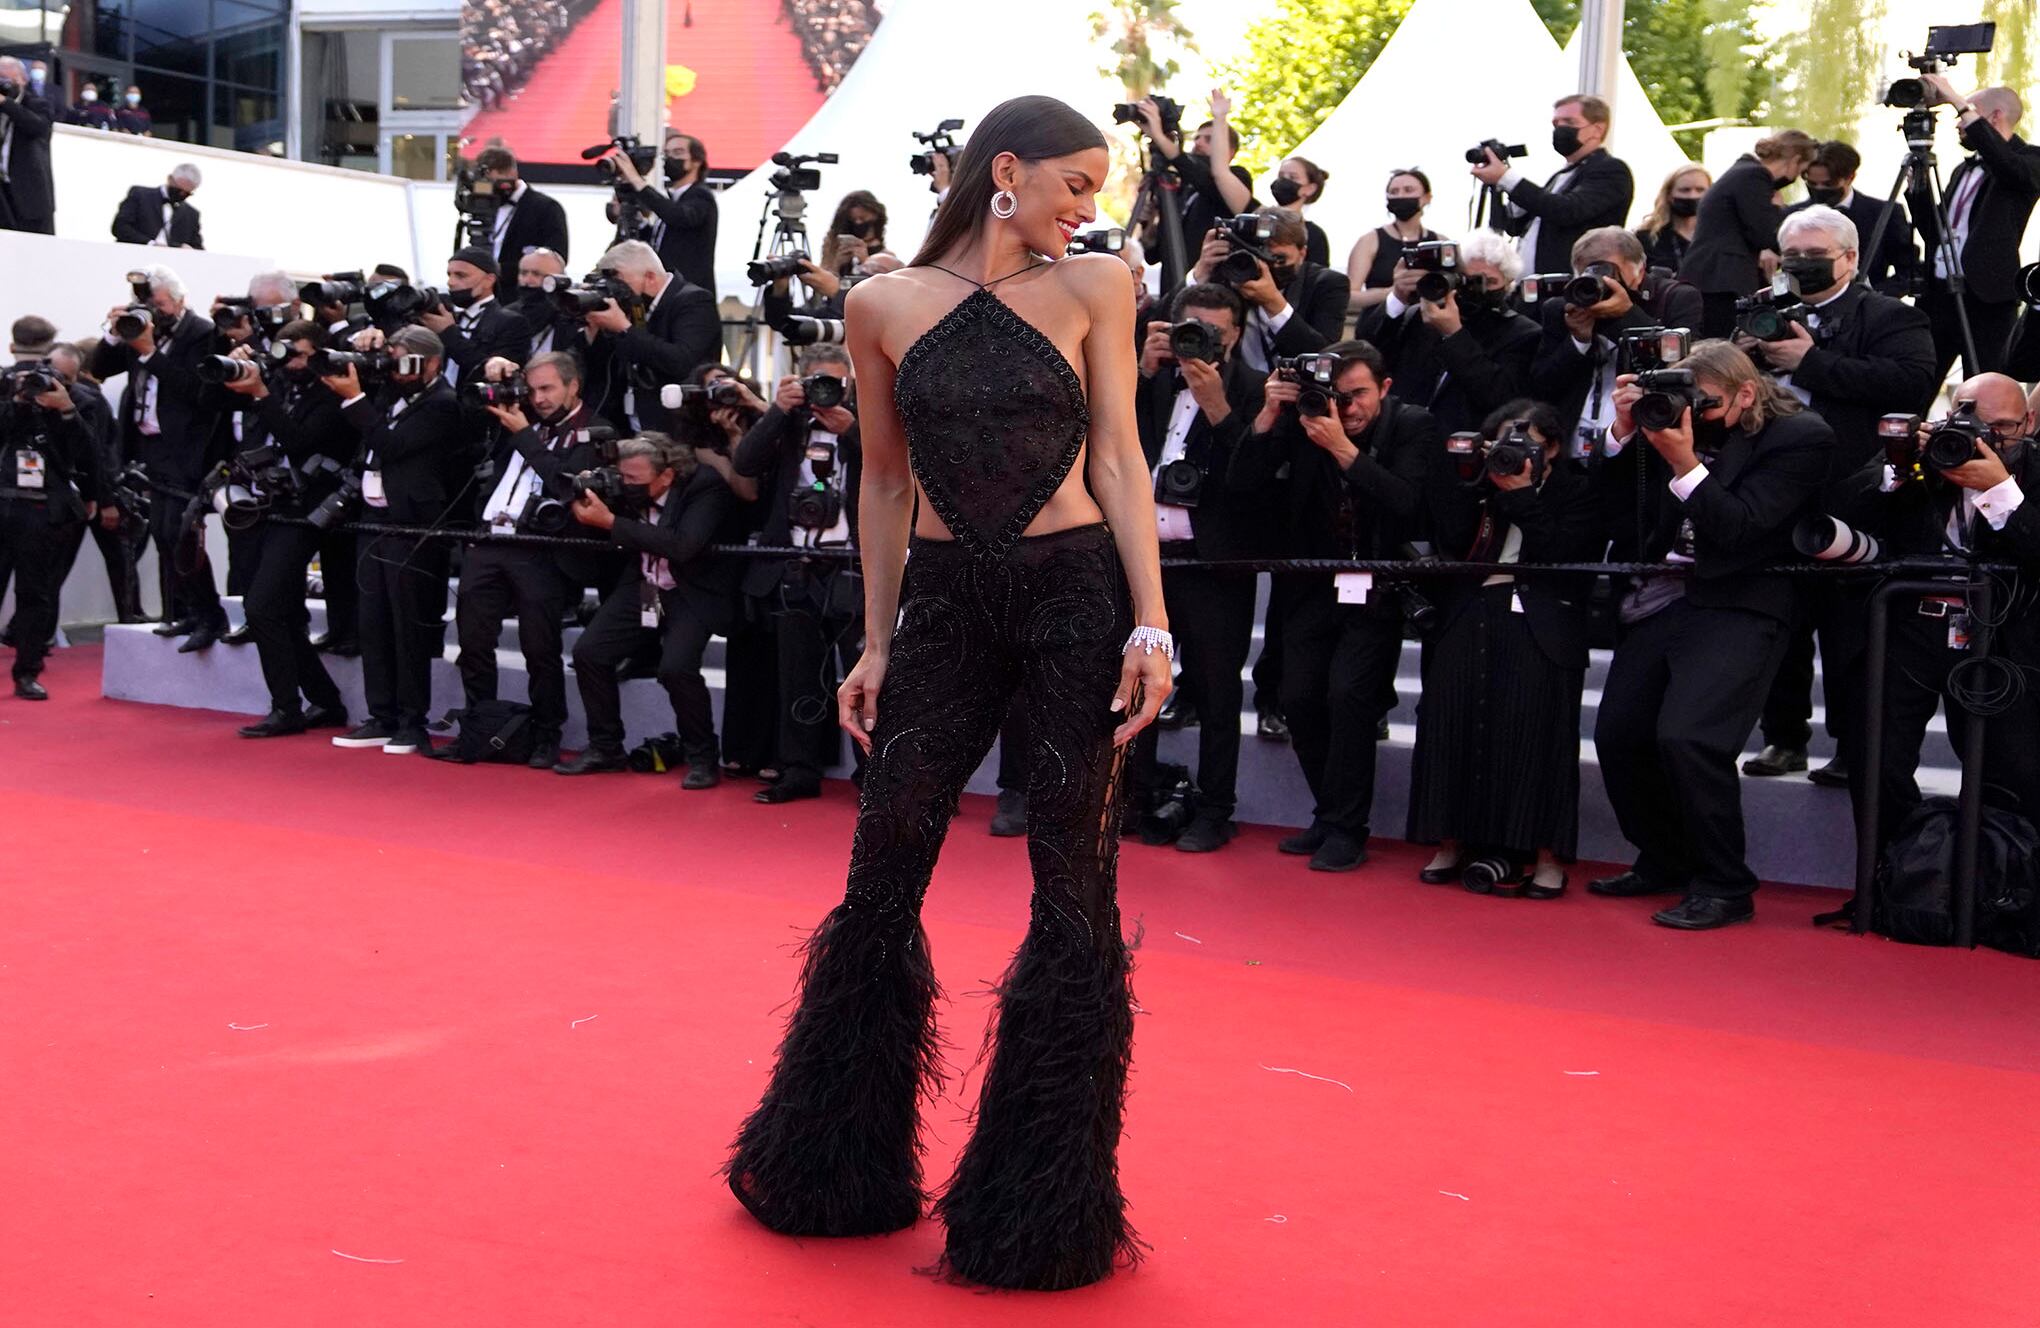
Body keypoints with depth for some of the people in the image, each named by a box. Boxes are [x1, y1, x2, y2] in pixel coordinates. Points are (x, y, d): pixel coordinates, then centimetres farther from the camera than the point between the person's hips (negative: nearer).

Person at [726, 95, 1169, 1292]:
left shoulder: (1094, 286, 4)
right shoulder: (885, 304, 5)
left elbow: (1118, 457, 0)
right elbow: (886, 482, 10)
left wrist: (1152, 625, -7)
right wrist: (876, 645, 9)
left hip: (1077, 593, -1)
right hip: (943, 604, 1)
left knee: (1074, 891, 1)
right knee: (882, 878, 7)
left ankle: (1044, 1203, 15)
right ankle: (839, 1165, 29)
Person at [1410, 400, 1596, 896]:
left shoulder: (1574, 492, 9)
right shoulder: (1480, 487, 20)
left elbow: (1561, 553, -8)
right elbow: (1451, 541, 4)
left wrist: (1522, 495, -7)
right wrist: (1477, 481, 1)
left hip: (1539, 625, -4)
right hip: (1467, 616, 4)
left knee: (1534, 730, -11)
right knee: (1452, 719, -5)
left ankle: (1545, 856, -7)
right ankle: (1452, 842, 2)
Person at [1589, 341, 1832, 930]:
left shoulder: (1801, 437, -7)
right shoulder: (1682, 421, 8)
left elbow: (1739, 529, -16)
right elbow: (1610, 488, 13)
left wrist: (1685, 463, -23)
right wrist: (1624, 429, -3)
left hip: (1736, 606, -6)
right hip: (1663, 597, 7)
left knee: (1686, 737, -22)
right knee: (1617, 733, 1)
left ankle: (1725, 888, -6)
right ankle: (1664, 863, 22)